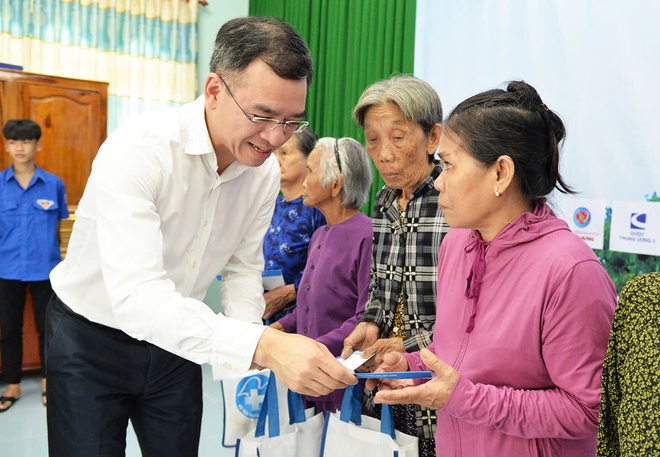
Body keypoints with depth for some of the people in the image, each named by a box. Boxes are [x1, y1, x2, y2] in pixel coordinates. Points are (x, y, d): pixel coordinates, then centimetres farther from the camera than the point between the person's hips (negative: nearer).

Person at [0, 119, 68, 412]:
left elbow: (58, 228, 5)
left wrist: (50, 251, 4)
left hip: (45, 268, 0)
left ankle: (47, 381, 30)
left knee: (48, 326, 11)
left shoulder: (54, 184, -3)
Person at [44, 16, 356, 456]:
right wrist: (261, 346, -51)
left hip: (175, 340, 5)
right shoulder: (138, 150, -31)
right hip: (91, 338, -5)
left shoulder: (266, 171, -10)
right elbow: (136, 296, -41)